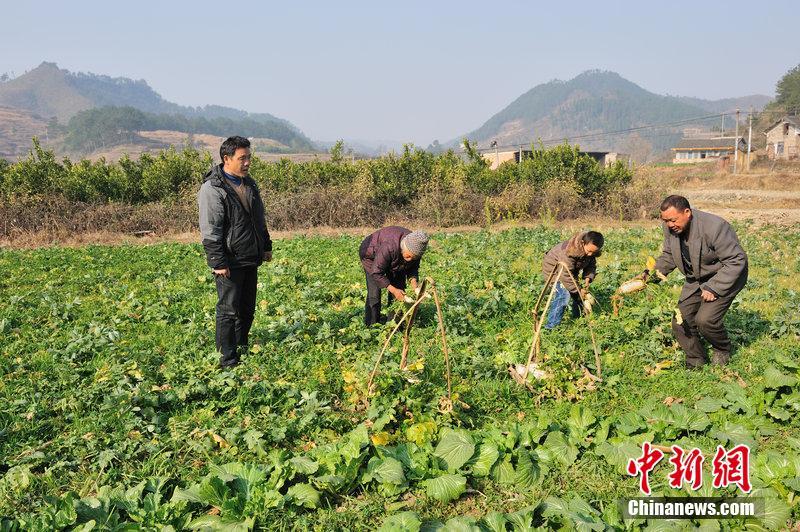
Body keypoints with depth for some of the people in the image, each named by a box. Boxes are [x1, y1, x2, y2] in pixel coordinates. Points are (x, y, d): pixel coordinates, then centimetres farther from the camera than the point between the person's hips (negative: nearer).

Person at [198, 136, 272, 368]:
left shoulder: (249, 183, 12)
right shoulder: (212, 189, -14)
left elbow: (259, 219, 22)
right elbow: (210, 230, -17)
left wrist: (266, 246, 20)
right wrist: (218, 262, -20)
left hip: (251, 260, 8)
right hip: (229, 262, -8)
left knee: (247, 309, 16)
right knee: (228, 311, -2)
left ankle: (242, 349, 30)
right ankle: (228, 359, 6)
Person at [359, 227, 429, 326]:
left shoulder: (416, 248, -26)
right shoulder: (389, 247, -44)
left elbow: (413, 267, -8)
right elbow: (376, 273, -35)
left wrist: (414, 281, -27)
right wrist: (393, 290, -38)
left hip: (396, 259, 6)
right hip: (372, 255, -6)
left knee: (400, 290, -1)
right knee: (374, 293, -15)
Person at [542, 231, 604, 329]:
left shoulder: (591, 251, -17)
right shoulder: (570, 252, -40)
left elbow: (591, 265, -2)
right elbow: (565, 275, -36)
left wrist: (588, 278, -22)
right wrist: (578, 290, -29)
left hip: (571, 269, 8)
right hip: (554, 268, -8)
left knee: (577, 294, 6)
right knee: (564, 294, -21)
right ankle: (551, 326, -16)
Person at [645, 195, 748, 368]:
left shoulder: (714, 227, -30)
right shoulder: (670, 228, -9)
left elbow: (737, 260, -25)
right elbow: (669, 256, 7)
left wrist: (713, 288, -28)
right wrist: (651, 273, -11)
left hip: (725, 277, -7)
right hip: (696, 279, 7)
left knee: (705, 319, -22)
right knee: (680, 323, 0)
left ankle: (722, 351, 10)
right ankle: (696, 363, 20)